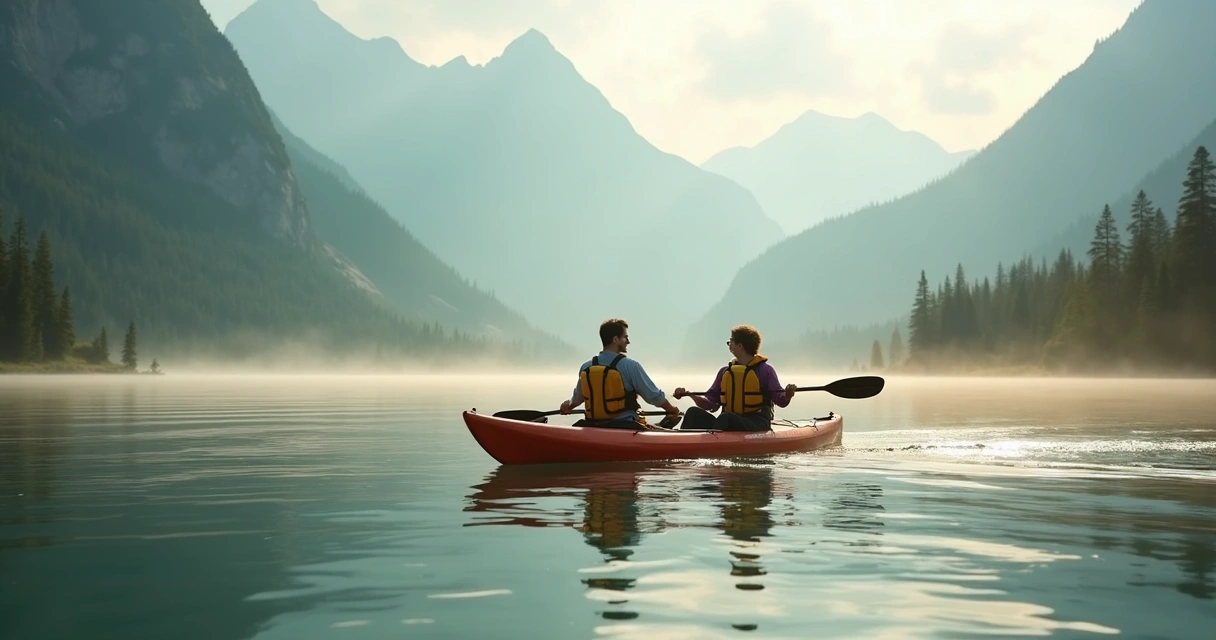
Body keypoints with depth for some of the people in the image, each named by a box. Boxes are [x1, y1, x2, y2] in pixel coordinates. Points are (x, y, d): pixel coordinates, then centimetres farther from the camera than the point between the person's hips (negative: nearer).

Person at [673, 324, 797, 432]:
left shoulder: (765, 370, 3)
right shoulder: (725, 372, 18)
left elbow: (780, 400, -5)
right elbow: (709, 403, 16)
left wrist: (787, 395, -27)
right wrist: (691, 395, 0)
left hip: (756, 426, -5)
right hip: (728, 424, 5)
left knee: (726, 418, -36)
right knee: (694, 413, -18)